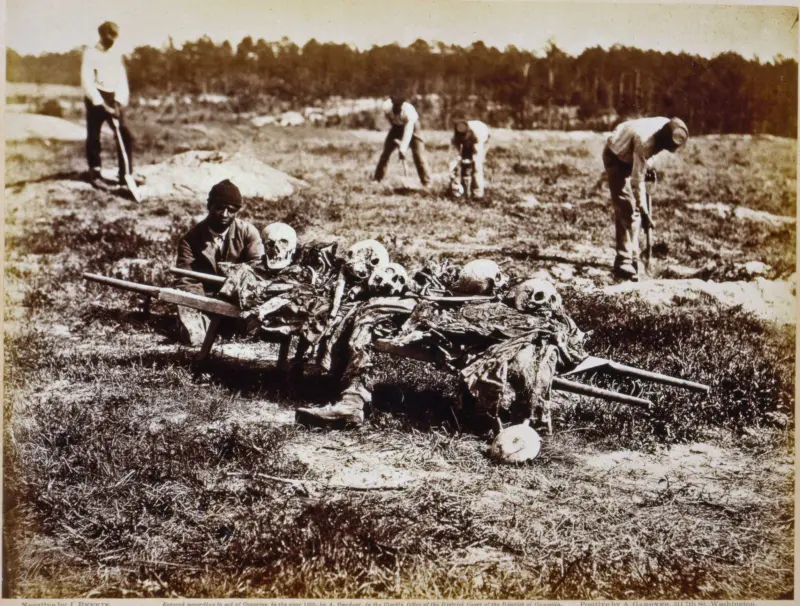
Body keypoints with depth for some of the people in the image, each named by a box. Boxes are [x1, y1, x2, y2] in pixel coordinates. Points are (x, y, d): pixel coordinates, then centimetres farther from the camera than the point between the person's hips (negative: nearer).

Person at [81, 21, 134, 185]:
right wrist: (101, 104, -19)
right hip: (95, 100, -4)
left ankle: (125, 175, -2)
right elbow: (87, 81, -12)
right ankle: (94, 173, 12)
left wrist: (119, 101, -10)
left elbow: (122, 79, 6)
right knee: (93, 138, 0)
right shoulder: (90, 53, -4)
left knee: (125, 136, -5)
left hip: (113, 99, 4)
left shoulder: (117, 54, 10)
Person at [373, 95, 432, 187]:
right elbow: (390, 121, -6)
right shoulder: (387, 107, -29)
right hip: (397, 125, 4)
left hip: (411, 125, -4)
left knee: (418, 154, -13)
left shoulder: (409, 111, -40)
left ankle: (427, 183, -9)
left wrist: (403, 149, -55)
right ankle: (377, 179, 9)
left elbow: (408, 132, -45)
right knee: (386, 152, 0)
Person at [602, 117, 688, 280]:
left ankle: (633, 258, 16)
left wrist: (648, 162, -1)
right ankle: (623, 264, -16)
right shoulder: (644, 142, -40)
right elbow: (637, 181, -35)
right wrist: (645, 212, -32)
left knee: (634, 208, 8)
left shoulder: (669, 128, -18)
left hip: (631, 156, 8)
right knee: (626, 209, -15)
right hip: (616, 157, -8)